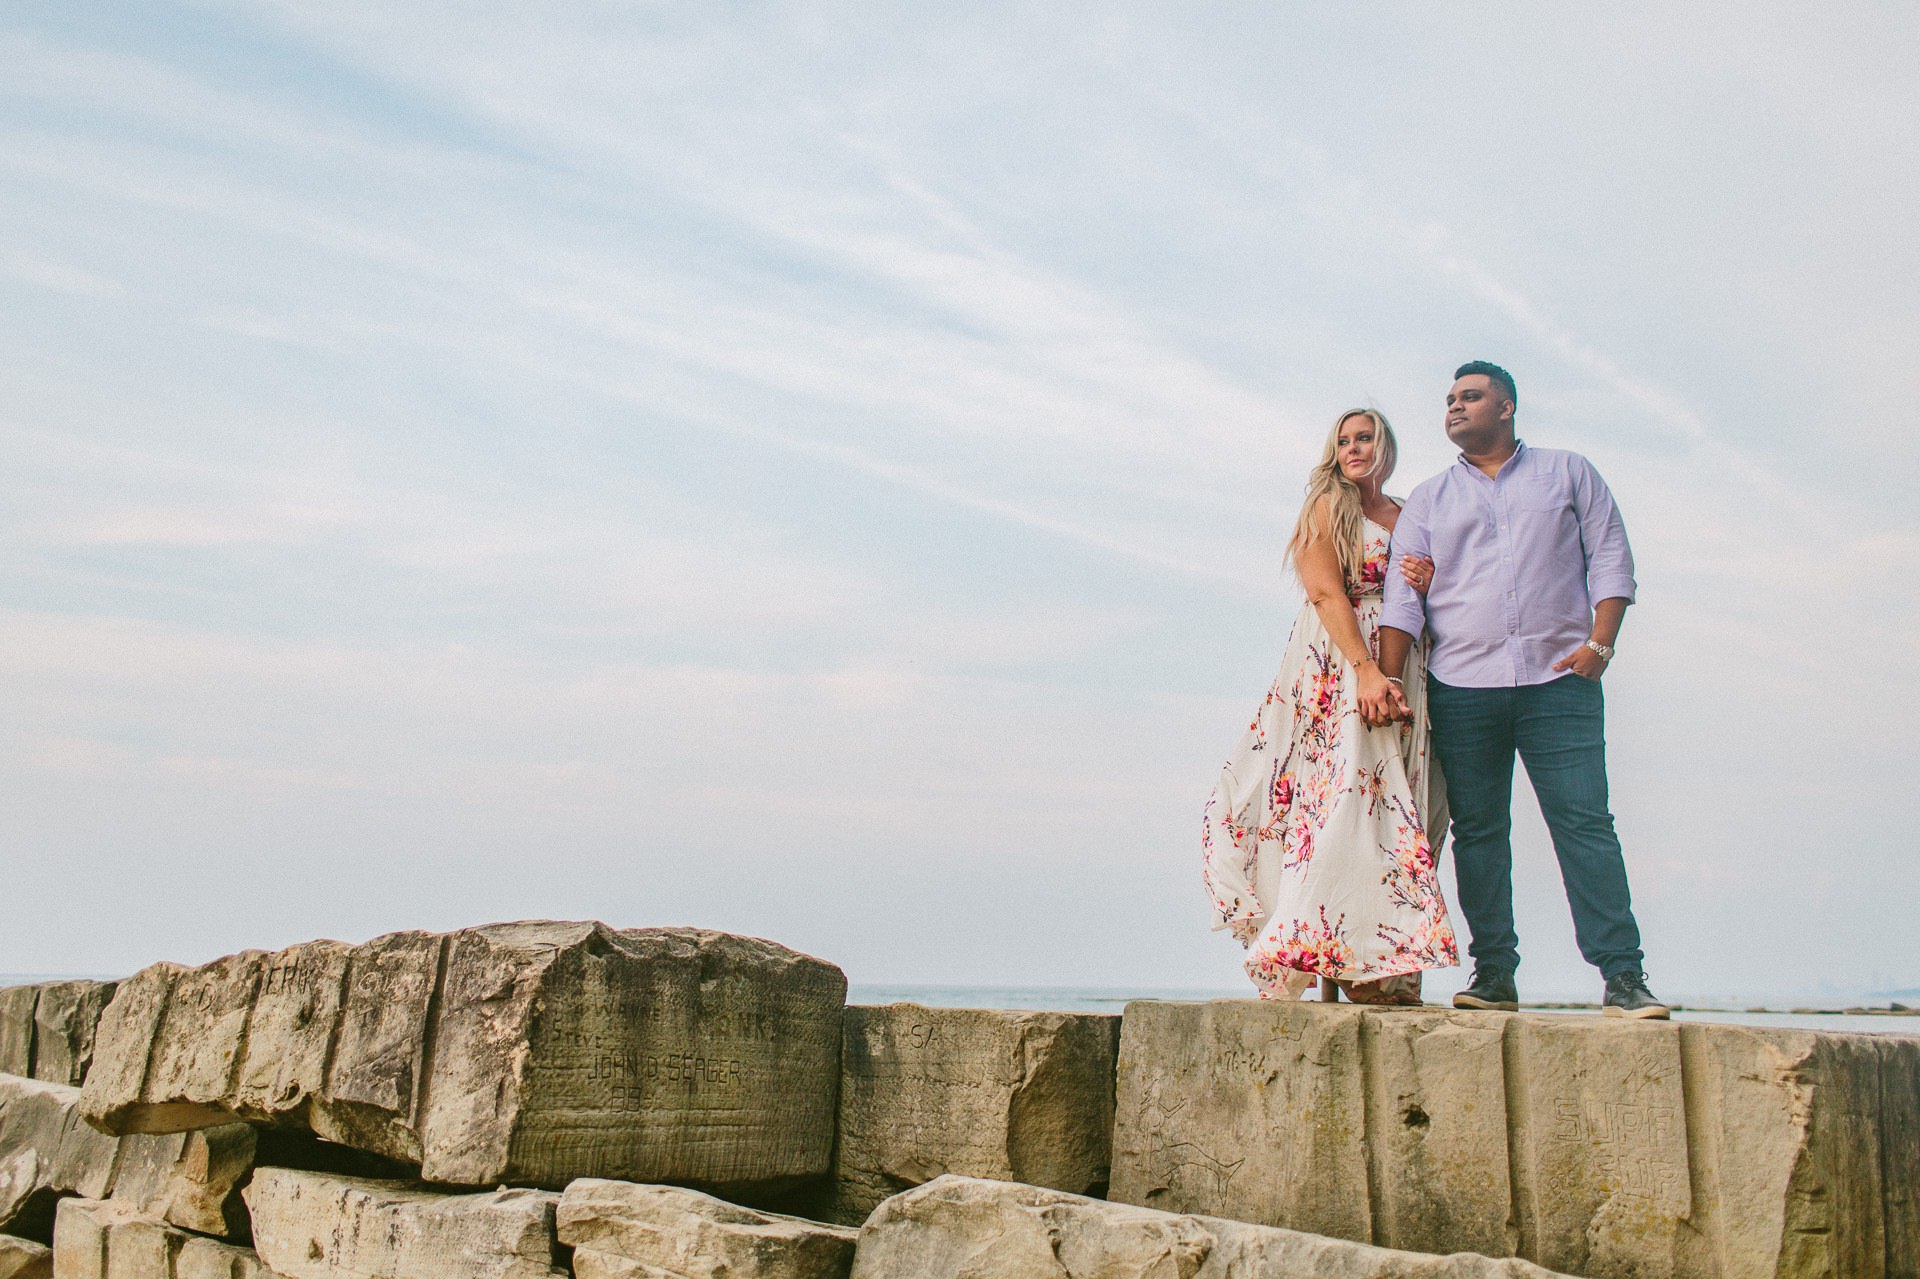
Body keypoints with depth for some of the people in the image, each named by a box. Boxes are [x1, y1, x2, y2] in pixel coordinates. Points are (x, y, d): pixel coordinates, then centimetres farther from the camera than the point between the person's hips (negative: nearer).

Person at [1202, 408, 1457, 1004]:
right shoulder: (1327, 506, 5)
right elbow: (1326, 591, -9)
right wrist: (1365, 670, -21)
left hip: (1398, 668, 5)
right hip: (1336, 665, -5)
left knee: (1397, 807, -2)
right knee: (1340, 790, -17)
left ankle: (1387, 967, -4)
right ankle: (1322, 946, -20)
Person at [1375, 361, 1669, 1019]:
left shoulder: (1567, 473, 15)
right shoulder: (1428, 500, 16)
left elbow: (1610, 556, 10)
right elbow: (1403, 595, 8)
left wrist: (1600, 643, -4)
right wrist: (1389, 678, -4)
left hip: (1558, 679, -2)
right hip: (1460, 687, 2)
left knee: (1585, 823, -9)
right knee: (1478, 832, 2)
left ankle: (1623, 975, -8)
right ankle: (1494, 973, 7)